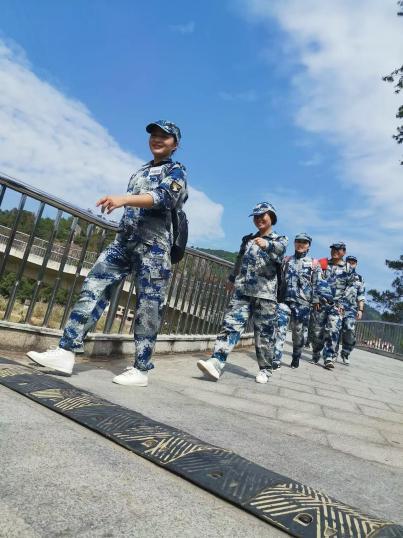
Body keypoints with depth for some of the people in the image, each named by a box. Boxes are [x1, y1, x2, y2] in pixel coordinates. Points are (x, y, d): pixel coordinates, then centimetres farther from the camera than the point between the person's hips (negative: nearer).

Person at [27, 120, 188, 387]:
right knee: (93, 288, -6)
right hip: (123, 241, 7)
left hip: (154, 247, -6)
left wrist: (124, 199, -32)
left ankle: (141, 370, 4)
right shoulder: (140, 172, 24)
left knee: (148, 307, -5)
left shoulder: (176, 171, 3)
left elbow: (162, 197, -18)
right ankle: (66, 352, -4)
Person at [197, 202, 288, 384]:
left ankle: (265, 370, 16)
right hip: (242, 291, 3)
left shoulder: (280, 239, 6)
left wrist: (267, 244, -42)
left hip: (265, 293, -3)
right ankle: (216, 362, -20)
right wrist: (232, 278, 38)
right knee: (231, 325, -11)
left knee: (264, 333, 1)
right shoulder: (248, 239, 20)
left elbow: (279, 247, -20)